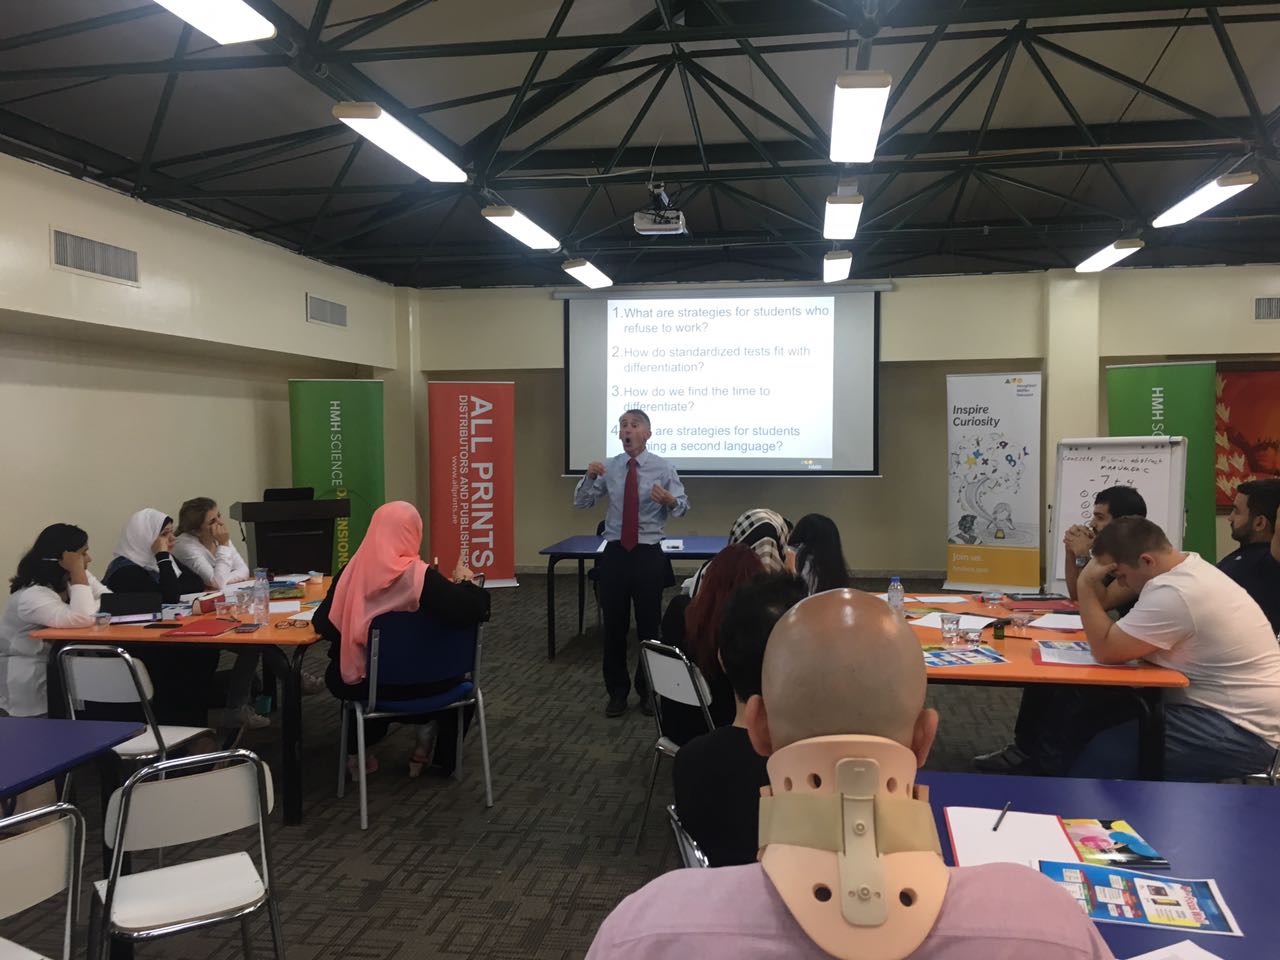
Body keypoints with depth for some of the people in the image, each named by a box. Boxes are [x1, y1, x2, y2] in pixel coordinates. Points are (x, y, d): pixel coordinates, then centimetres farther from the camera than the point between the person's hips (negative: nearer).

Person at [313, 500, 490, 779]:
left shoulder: (352, 571, -8)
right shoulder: (420, 575, -20)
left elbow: (322, 624, 2)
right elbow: (473, 610, -22)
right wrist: (466, 582, -2)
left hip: (353, 681, 3)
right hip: (409, 683, -3)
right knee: (451, 676, 29)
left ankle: (356, 753, 30)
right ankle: (427, 750, 29)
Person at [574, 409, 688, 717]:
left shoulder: (662, 468, -4)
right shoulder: (609, 468, 4)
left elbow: (684, 507, -8)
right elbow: (581, 502, 3)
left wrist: (669, 500, -30)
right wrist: (590, 477, -16)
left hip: (648, 554, -2)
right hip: (614, 553, 2)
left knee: (649, 626, 8)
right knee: (614, 626, 8)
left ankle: (648, 691, 25)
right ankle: (617, 692, 22)